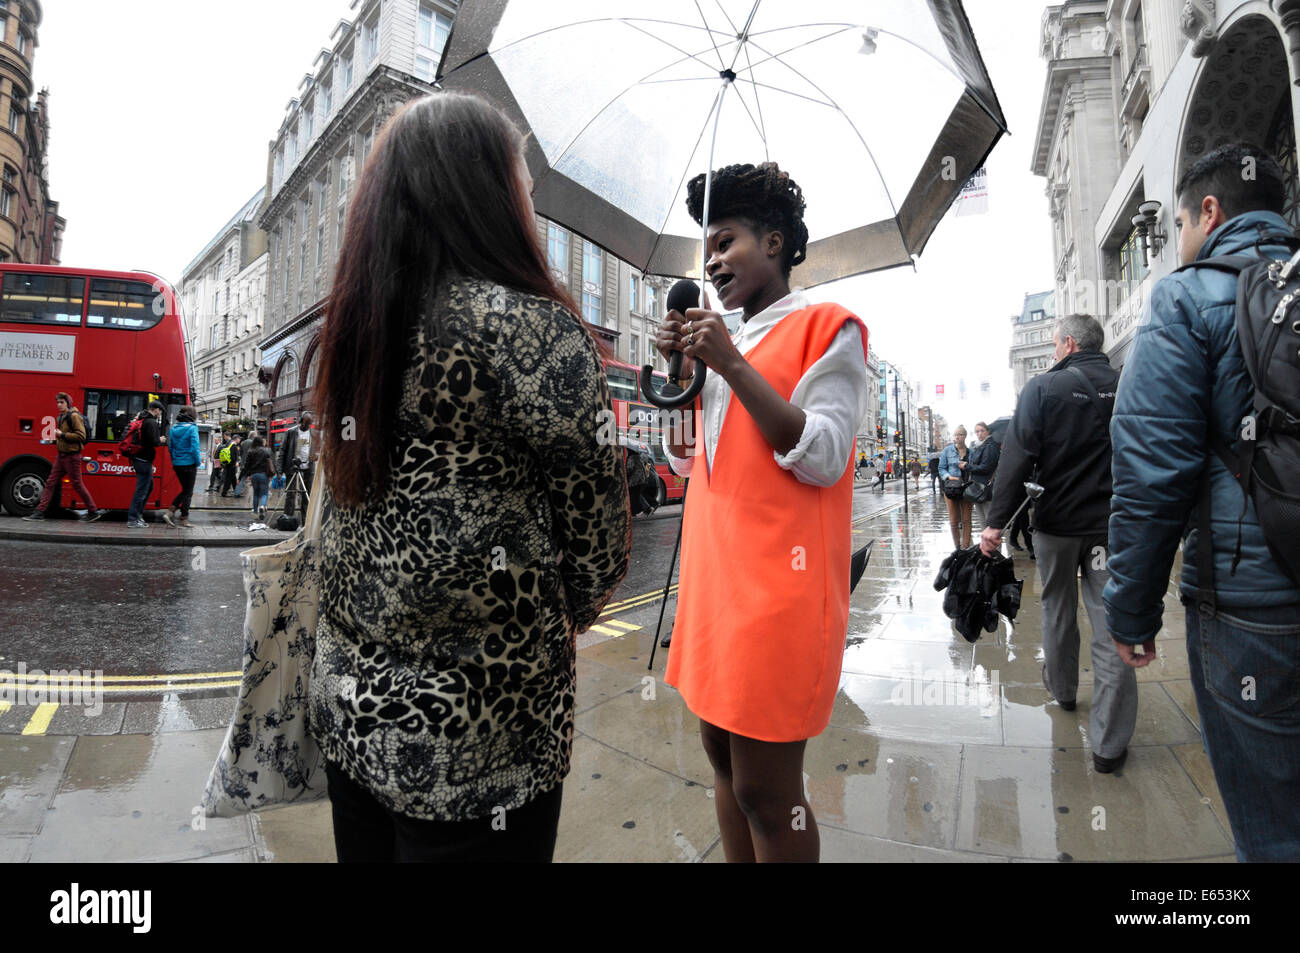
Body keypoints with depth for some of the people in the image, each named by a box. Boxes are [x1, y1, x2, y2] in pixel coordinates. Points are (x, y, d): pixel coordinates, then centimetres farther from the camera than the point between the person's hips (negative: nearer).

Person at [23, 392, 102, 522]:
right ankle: (40, 511, 9)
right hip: (61, 455, 9)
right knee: (50, 483, 6)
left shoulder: (74, 416, -12)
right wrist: (56, 438, 12)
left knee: (78, 485, -3)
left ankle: (93, 512, 6)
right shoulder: (61, 417, 15)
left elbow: (81, 436, -19)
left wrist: (62, 435, -20)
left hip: (72, 456, -9)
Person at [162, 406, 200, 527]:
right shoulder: (192, 428, -12)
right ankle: (183, 518, 8)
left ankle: (170, 510, 4)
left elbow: (170, 447, 11)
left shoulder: (173, 428, 7)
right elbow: (194, 448, -16)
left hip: (176, 464, 6)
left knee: (185, 489, 19)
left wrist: (174, 461, 17)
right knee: (188, 491, 5)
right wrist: (197, 464, -7)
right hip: (189, 463, -6)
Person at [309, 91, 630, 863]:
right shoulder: (535, 328, -19)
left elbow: (342, 502, 10)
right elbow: (595, 509, -12)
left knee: (371, 840, 24)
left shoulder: (357, 323, 3)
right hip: (478, 732, -7)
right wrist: (575, 607, 8)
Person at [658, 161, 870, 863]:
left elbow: (822, 458, -14)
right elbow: (685, 456, 19)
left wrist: (733, 365, -15)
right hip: (714, 574, 8)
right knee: (724, 761, 18)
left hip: (779, 587, -7)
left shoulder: (826, 327, -2)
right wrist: (681, 368, 5)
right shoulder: (727, 339, 18)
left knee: (766, 792, 2)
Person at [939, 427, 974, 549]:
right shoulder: (947, 450, 3)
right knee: (953, 520, 4)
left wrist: (967, 466, -9)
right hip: (951, 488, -1)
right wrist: (949, 476, -14)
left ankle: (965, 548, 7)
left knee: (966, 520, 2)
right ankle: (957, 548, 15)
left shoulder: (971, 451, 6)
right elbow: (941, 468, 4)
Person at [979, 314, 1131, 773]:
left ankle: (1062, 690, 41)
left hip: (1057, 523, -2)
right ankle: (1109, 744, 4)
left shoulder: (1044, 387, -9)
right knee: (1111, 629, 1)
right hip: (1113, 524, 2)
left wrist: (996, 521, -12)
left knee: (1058, 611, 20)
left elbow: (1017, 458, -15)